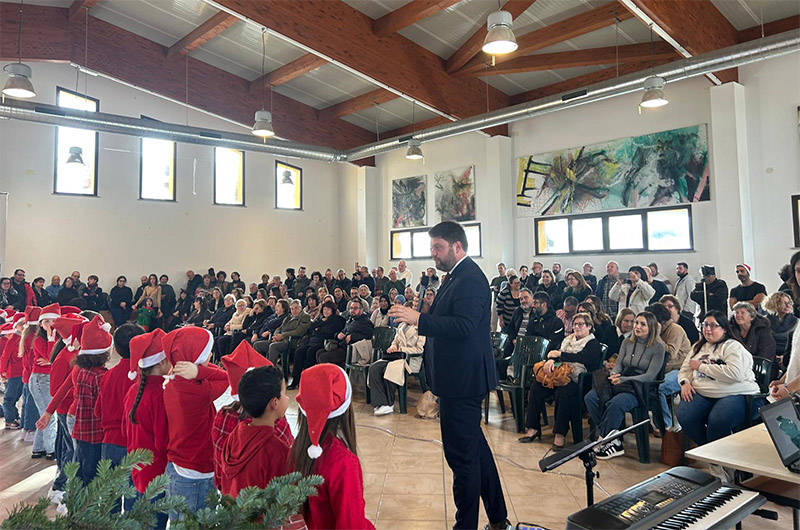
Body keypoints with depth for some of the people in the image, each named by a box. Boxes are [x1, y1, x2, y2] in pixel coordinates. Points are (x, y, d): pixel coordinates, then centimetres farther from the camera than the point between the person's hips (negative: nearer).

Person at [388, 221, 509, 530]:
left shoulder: (470, 278, -17)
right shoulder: (456, 276, 14)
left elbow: (464, 326, -29)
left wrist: (418, 319, -32)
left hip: (462, 381, -11)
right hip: (462, 379, 11)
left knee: (462, 455, 0)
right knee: (475, 448, 21)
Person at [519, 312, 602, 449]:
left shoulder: (593, 343, 3)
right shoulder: (568, 339, 23)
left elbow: (581, 358, -14)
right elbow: (554, 353, 14)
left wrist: (559, 354, -9)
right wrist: (550, 360, -9)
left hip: (575, 379, -6)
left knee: (562, 393, -37)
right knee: (536, 387, -18)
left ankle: (560, 434, -27)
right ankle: (533, 428, -13)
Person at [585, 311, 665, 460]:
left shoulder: (658, 347, -1)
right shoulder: (627, 342, 16)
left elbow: (650, 376, -9)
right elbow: (618, 365, 12)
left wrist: (623, 379, -20)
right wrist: (614, 376, -13)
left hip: (640, 389, -5)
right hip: (620, 384, 5)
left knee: (615, 403, -36)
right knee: (590, 397, -22)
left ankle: (606, 440, -16)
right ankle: (612, 440, -17)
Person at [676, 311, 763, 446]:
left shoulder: (733, 346, 0)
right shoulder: (698, 347, 22)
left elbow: (735, 373, -18)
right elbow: (685, 369, 23)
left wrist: (701, 366, -10)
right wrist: (685, 382, -2)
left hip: (736, 394, -5)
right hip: (701, 394, 5)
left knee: (718, 421, -35)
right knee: (684, 417, -25)